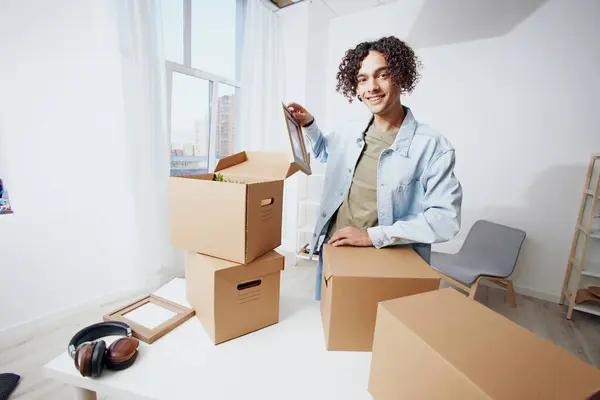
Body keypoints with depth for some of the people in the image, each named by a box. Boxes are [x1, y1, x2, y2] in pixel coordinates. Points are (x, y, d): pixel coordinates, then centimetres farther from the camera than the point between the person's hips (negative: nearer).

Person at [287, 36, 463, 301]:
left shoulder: (433, 146, -17)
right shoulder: (347, 132, -1)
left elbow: (446, 219, -18)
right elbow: (323, 151, 21)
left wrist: (374, 235, -23)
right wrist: (308, 125, 2)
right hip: (332, 252, 5)